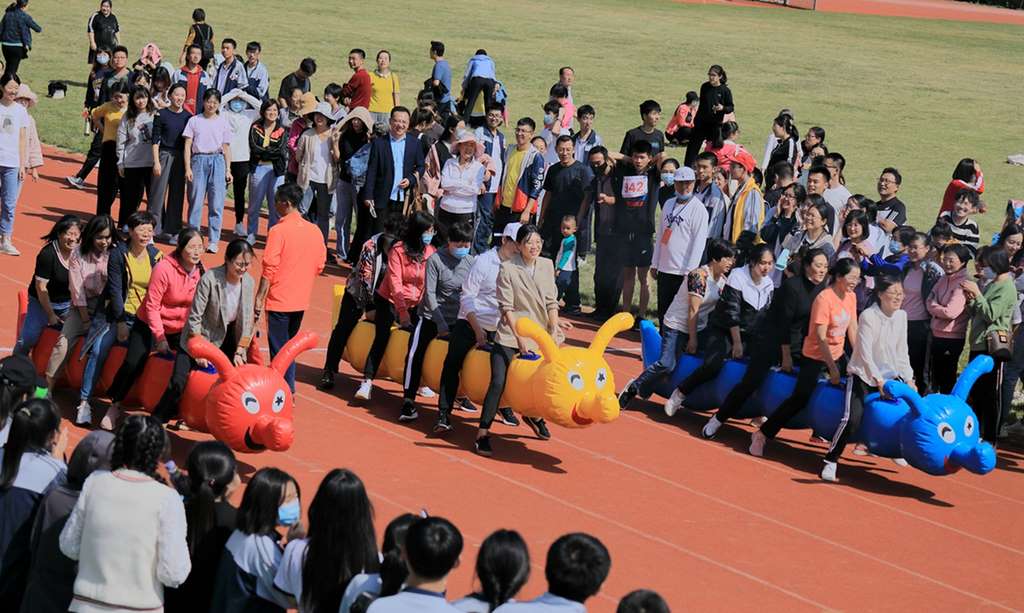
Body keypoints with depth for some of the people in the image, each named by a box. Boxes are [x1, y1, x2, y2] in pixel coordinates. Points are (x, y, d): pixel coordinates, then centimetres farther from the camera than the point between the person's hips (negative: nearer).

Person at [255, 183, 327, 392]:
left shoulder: (278, 231, -15)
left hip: (279, 301, -6)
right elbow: (319, 265, 8)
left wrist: (259, 299, -12)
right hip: (301, 301, 6)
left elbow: (269, 269, -16)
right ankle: (288, 388, 25)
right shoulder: (315, 231, 2)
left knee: (279, 349, 2)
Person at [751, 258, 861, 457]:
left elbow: (853, 330, 5)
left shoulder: (851, 297, 0)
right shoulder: (824, 298, -21)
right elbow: (821, 338, -21)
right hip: (815, 356, -7)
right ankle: (762, 434, -2)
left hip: (836, 355, 7)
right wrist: (832, 368, -21)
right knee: (799, 399, -11)